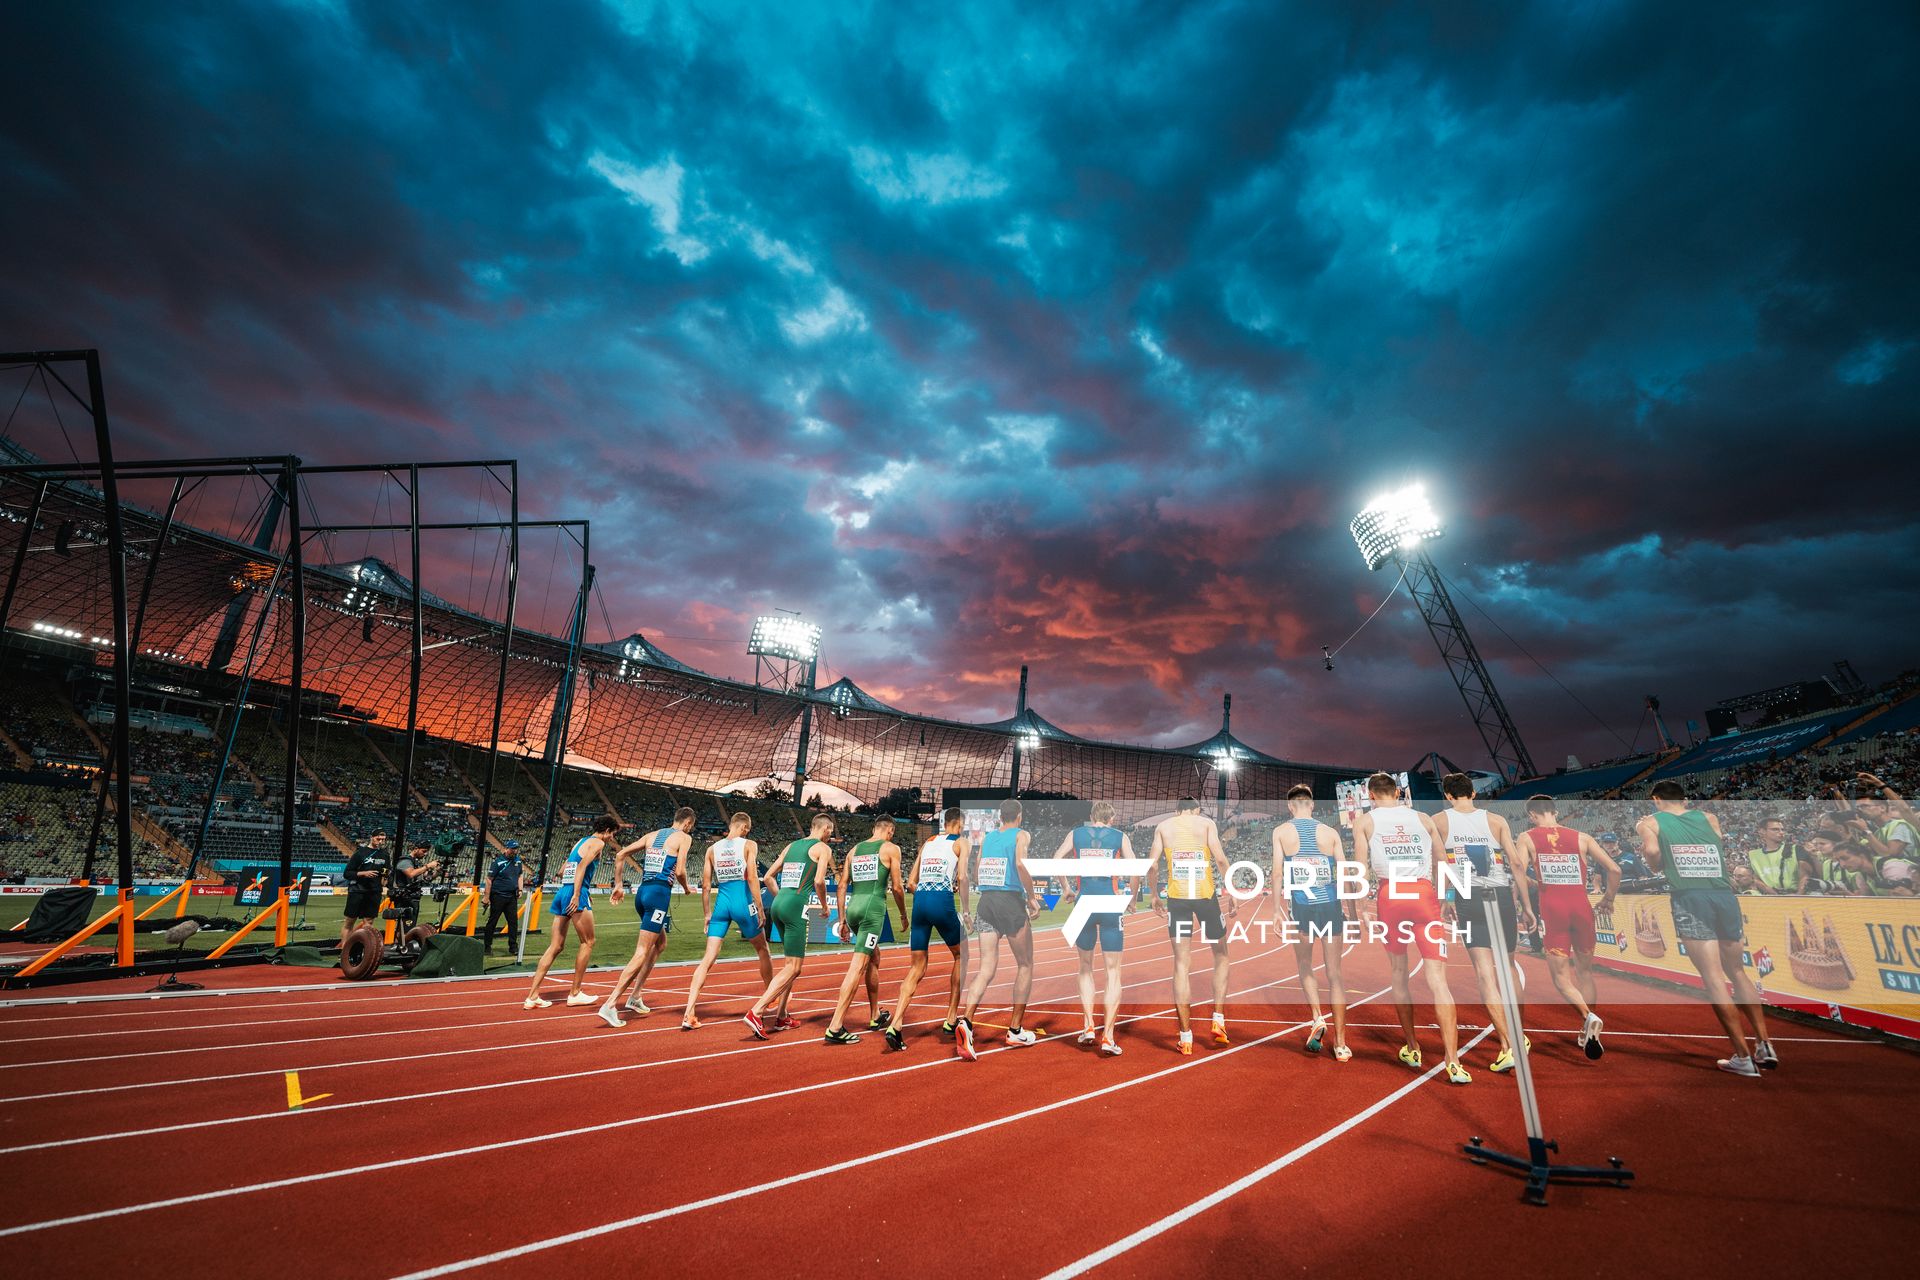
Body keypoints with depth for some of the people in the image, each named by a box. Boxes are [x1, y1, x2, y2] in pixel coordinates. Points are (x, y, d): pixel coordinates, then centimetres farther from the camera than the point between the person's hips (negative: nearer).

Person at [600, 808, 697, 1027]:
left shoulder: (653, 835, 18)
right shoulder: (684, 837, 0)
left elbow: (620, 855, 14)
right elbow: (679, 871, -10)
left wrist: (618, 885, 18)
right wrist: (686, 888, 9)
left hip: (642, 892, 8)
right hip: (659, 894, -8)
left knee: (660, 944, 23)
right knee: (642, 952, -7)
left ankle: (636, 997, 21)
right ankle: (610, 1005, -15)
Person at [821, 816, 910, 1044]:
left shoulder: (854, 850, 18)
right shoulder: (891, 848, 3)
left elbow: (842, 885, 14)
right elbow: (896, 887, 0)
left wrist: (842, 920, 18)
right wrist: (904, 915, 14)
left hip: (853, 907, 6)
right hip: (873, 908, -6)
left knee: (874, 959, 23)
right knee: (858, 966, -8)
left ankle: (875, 1016, 33)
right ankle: (835, 1027, -13)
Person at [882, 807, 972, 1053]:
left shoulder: (927, 843, 23)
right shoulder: (962, 842, 8)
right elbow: (962, 878, -8)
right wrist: (966, 909, 3)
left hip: (920, 902, 5)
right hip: (943, 902, -5)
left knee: (917, 969, 10)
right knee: (961, 957, 19)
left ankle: (895, 1026, -6)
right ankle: (951, 1020, 20)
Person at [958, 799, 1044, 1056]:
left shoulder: (987, 837, 15)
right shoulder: (1021, 834, -1)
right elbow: (1021, 863, -20)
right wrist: (1032, 897, -10)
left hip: (986, 900, 5)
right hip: (1011, 902, -4)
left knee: (987, 967, 3)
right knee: (1025, 965, 13)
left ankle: (965, 1021, -18)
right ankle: (1016, 1031, 18)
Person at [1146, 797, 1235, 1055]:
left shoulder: (1163, 826, 11)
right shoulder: (1206, 822, 6)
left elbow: (1152, 865, 4)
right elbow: (1221, 859, -5)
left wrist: (1154, 896, 15)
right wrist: (1231, 893, 2)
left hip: (1176, 897, 1)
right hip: (1206, 895, -1)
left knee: (1181, 964, 6)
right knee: (1221, 955, 21)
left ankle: (1186, 1037, 9)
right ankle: (1218, 1019, 15)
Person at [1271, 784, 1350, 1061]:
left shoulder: (1281, 831, 2)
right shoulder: (1330, 832, 5)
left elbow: (1278, 871, -4)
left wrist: (1277, 907, -2)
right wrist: (1348, 908, 14)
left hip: (1300, 906, -1)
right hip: (1331, 905, 1)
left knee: (1305, 967, 20)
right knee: (1334, 974, 9)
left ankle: (1317, 1018, 2)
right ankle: (1341, 1044, 10)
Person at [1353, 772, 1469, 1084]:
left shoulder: (1365, 820, 9)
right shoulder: (1422, 818, 15)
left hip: (1390, 894, -1)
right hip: (1424, 893, 1)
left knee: (1398, 973, 15)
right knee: (1436, 978, -3)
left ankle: (1412, 1049, 25)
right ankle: (1453, 1062, -11)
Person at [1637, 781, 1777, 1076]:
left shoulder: (1650, 822, 8)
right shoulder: (1709, 817, 20)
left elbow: (1651, 851, -10)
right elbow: (1721, 851, 12)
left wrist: (1658, 866, 10)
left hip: (1689, 898, -4)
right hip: (1725, 894, 4)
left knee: (1713, 977, -2)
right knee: (1737, 972, 19)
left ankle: (1743, 1057, 0)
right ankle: (1765, 1046, 21)